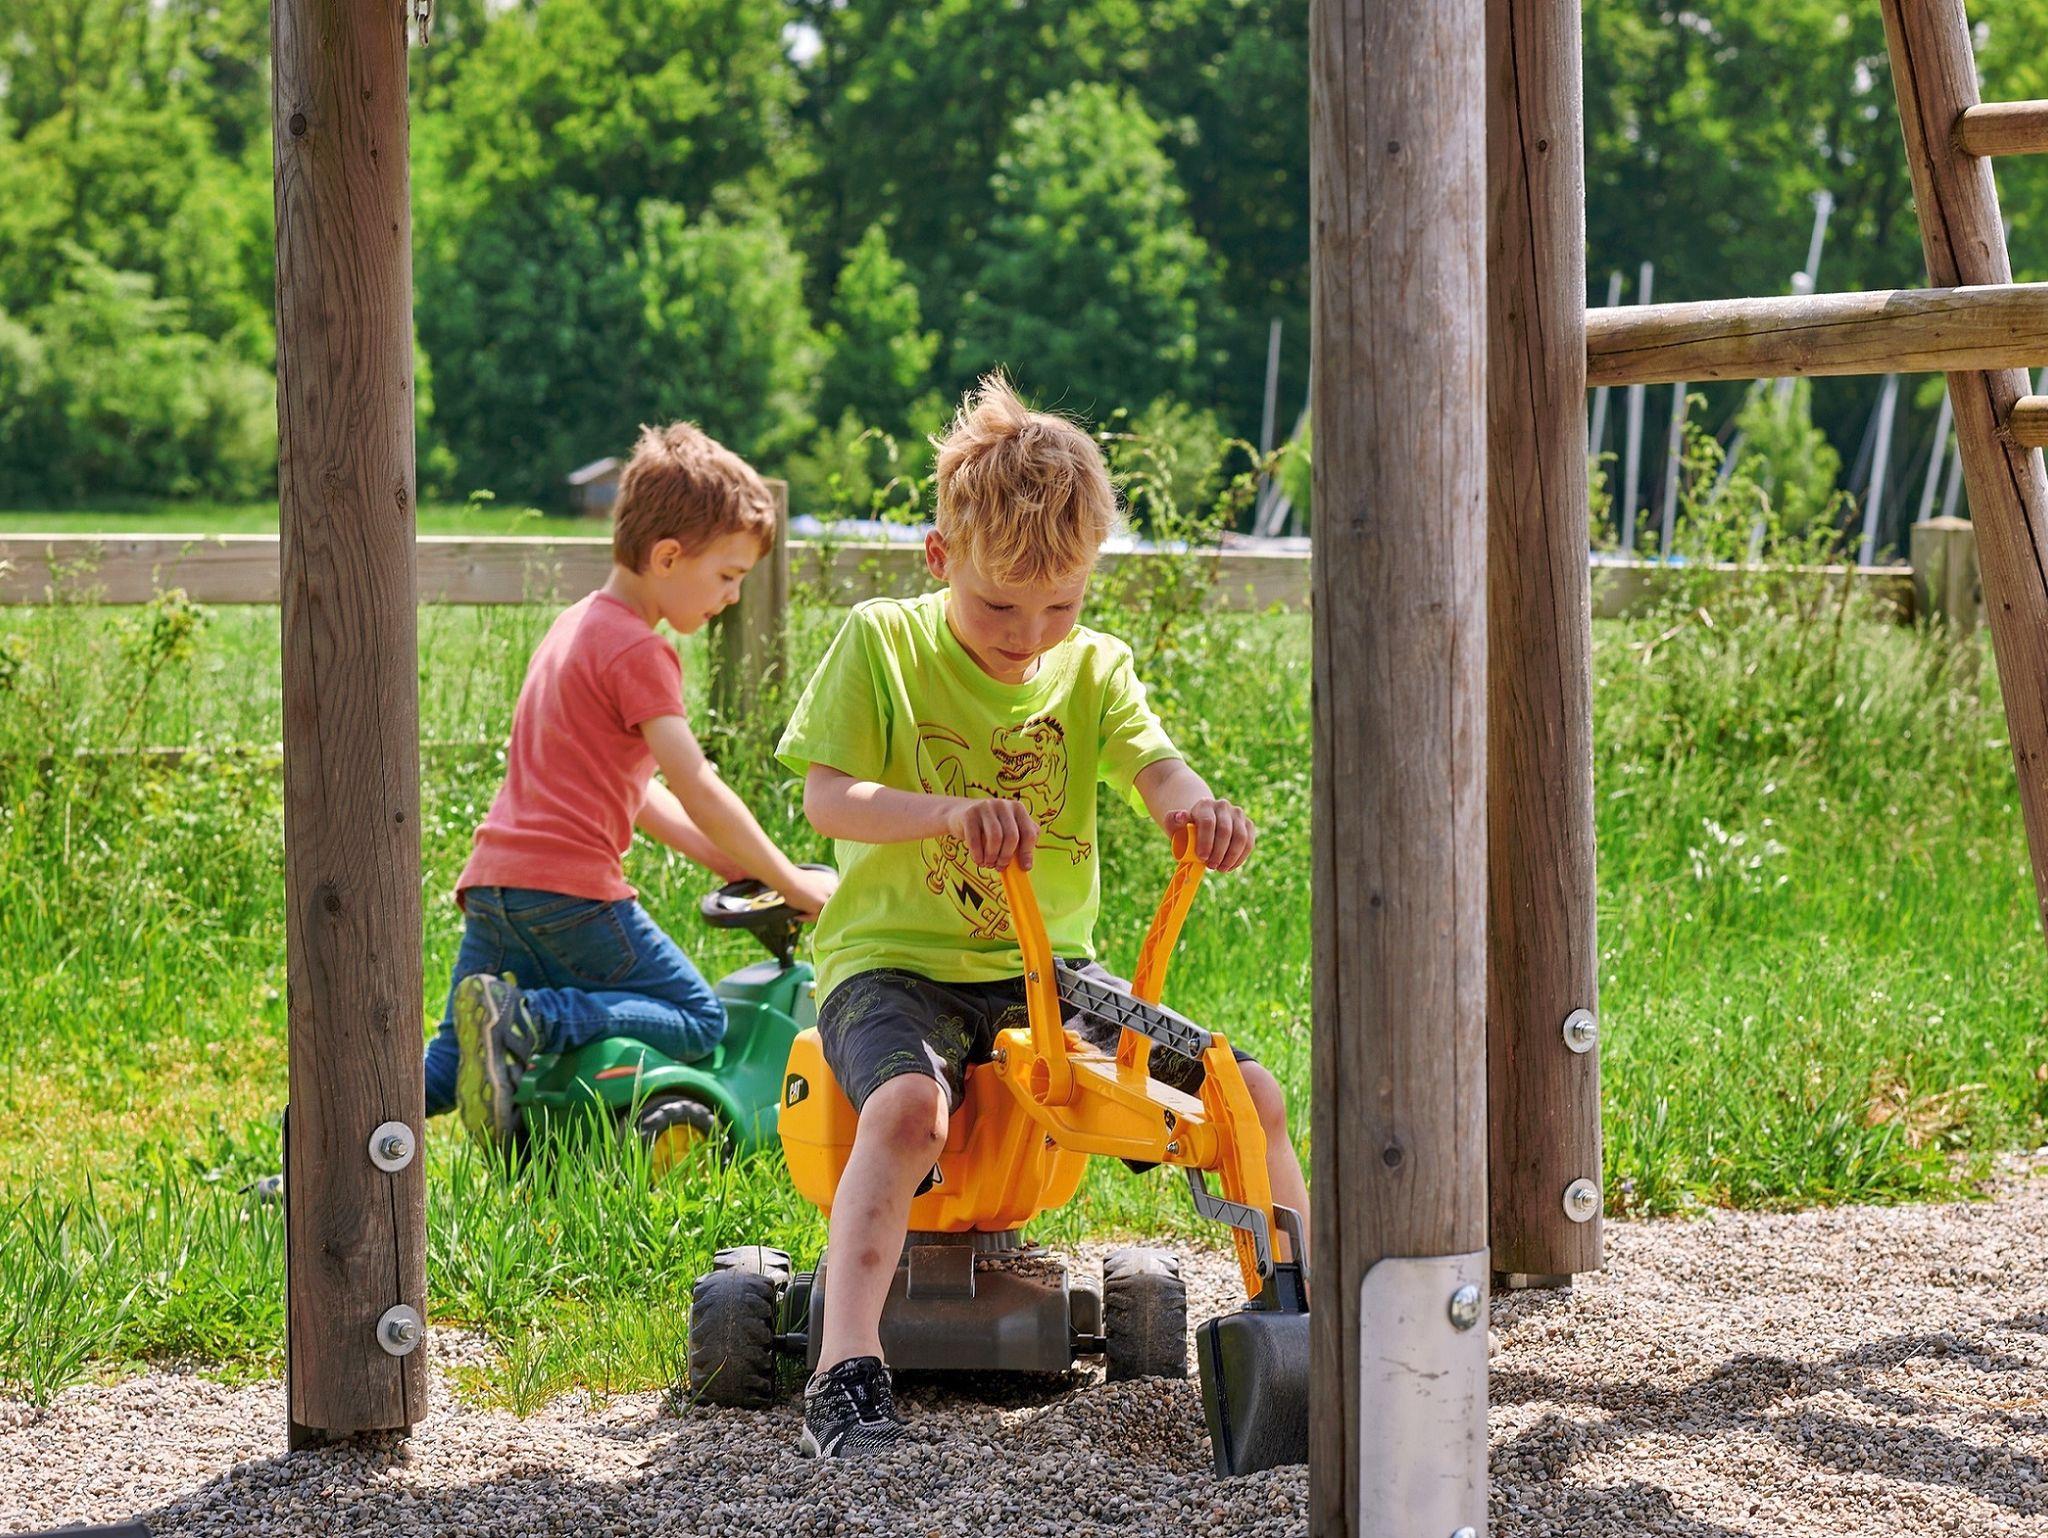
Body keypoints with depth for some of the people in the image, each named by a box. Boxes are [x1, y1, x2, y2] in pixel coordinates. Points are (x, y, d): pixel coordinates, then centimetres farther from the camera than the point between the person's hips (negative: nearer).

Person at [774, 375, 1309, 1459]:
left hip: (1047, 967, 4)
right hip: (895, 961, -4)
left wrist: (1195, 804, -38)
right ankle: (846, 1370, -41)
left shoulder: (1093, 669, 6)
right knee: (909, 1104, -38)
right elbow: (826, 796, -15)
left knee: (1248, 1089, -10)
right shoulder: (881, 642, -4)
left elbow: (1152, 767, -12)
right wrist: (947, 812, -36)